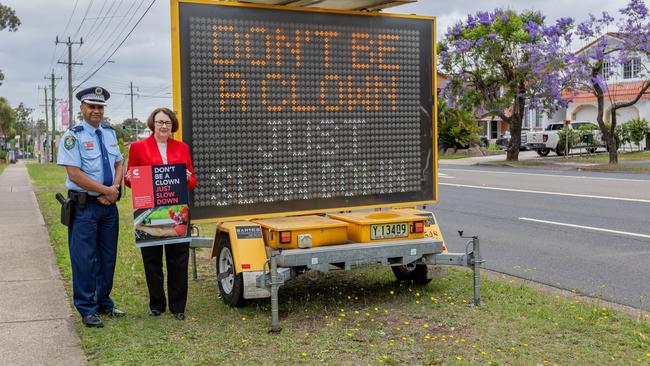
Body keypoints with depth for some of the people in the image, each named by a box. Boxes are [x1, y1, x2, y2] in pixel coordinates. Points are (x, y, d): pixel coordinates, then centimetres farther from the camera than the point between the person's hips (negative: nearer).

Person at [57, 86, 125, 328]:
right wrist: (106, 190, -14)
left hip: (109, 205, 6)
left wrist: (115, 187, -5)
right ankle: (87, 310, 11)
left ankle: (104, 304, 27)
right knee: (85, 259, -1)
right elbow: (75, 174, -16)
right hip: (84, 206, -6)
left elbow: (118, 163, 14)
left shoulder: (110, 133, 11)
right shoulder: (73, 136, -9)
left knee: (108, 257, 13)